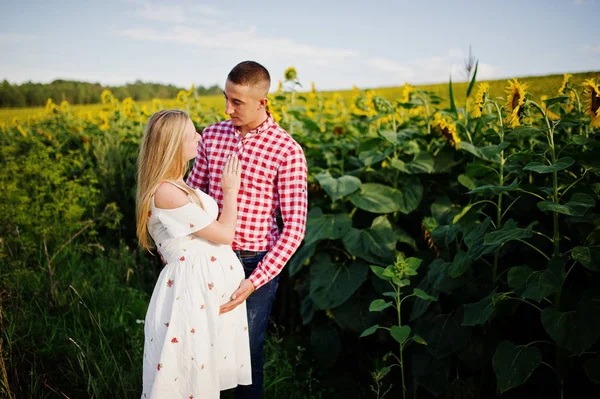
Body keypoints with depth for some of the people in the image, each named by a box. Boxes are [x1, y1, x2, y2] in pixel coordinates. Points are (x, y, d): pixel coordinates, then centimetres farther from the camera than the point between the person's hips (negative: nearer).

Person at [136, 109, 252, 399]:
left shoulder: (174, 187, 9)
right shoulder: (167, 193, -22)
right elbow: (224, 234, -16)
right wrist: (231, 189, -5)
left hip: (213, 284, 10)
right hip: (195, 287, -9)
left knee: (206, 371, 21)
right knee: (187, 375, 6)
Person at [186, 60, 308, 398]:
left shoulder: (287, 151, -13)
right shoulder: (212, 135, 1)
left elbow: (294, 228, -13)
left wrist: (253, 282, -20)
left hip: (257, 264, -4)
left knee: (247, 352, 11)